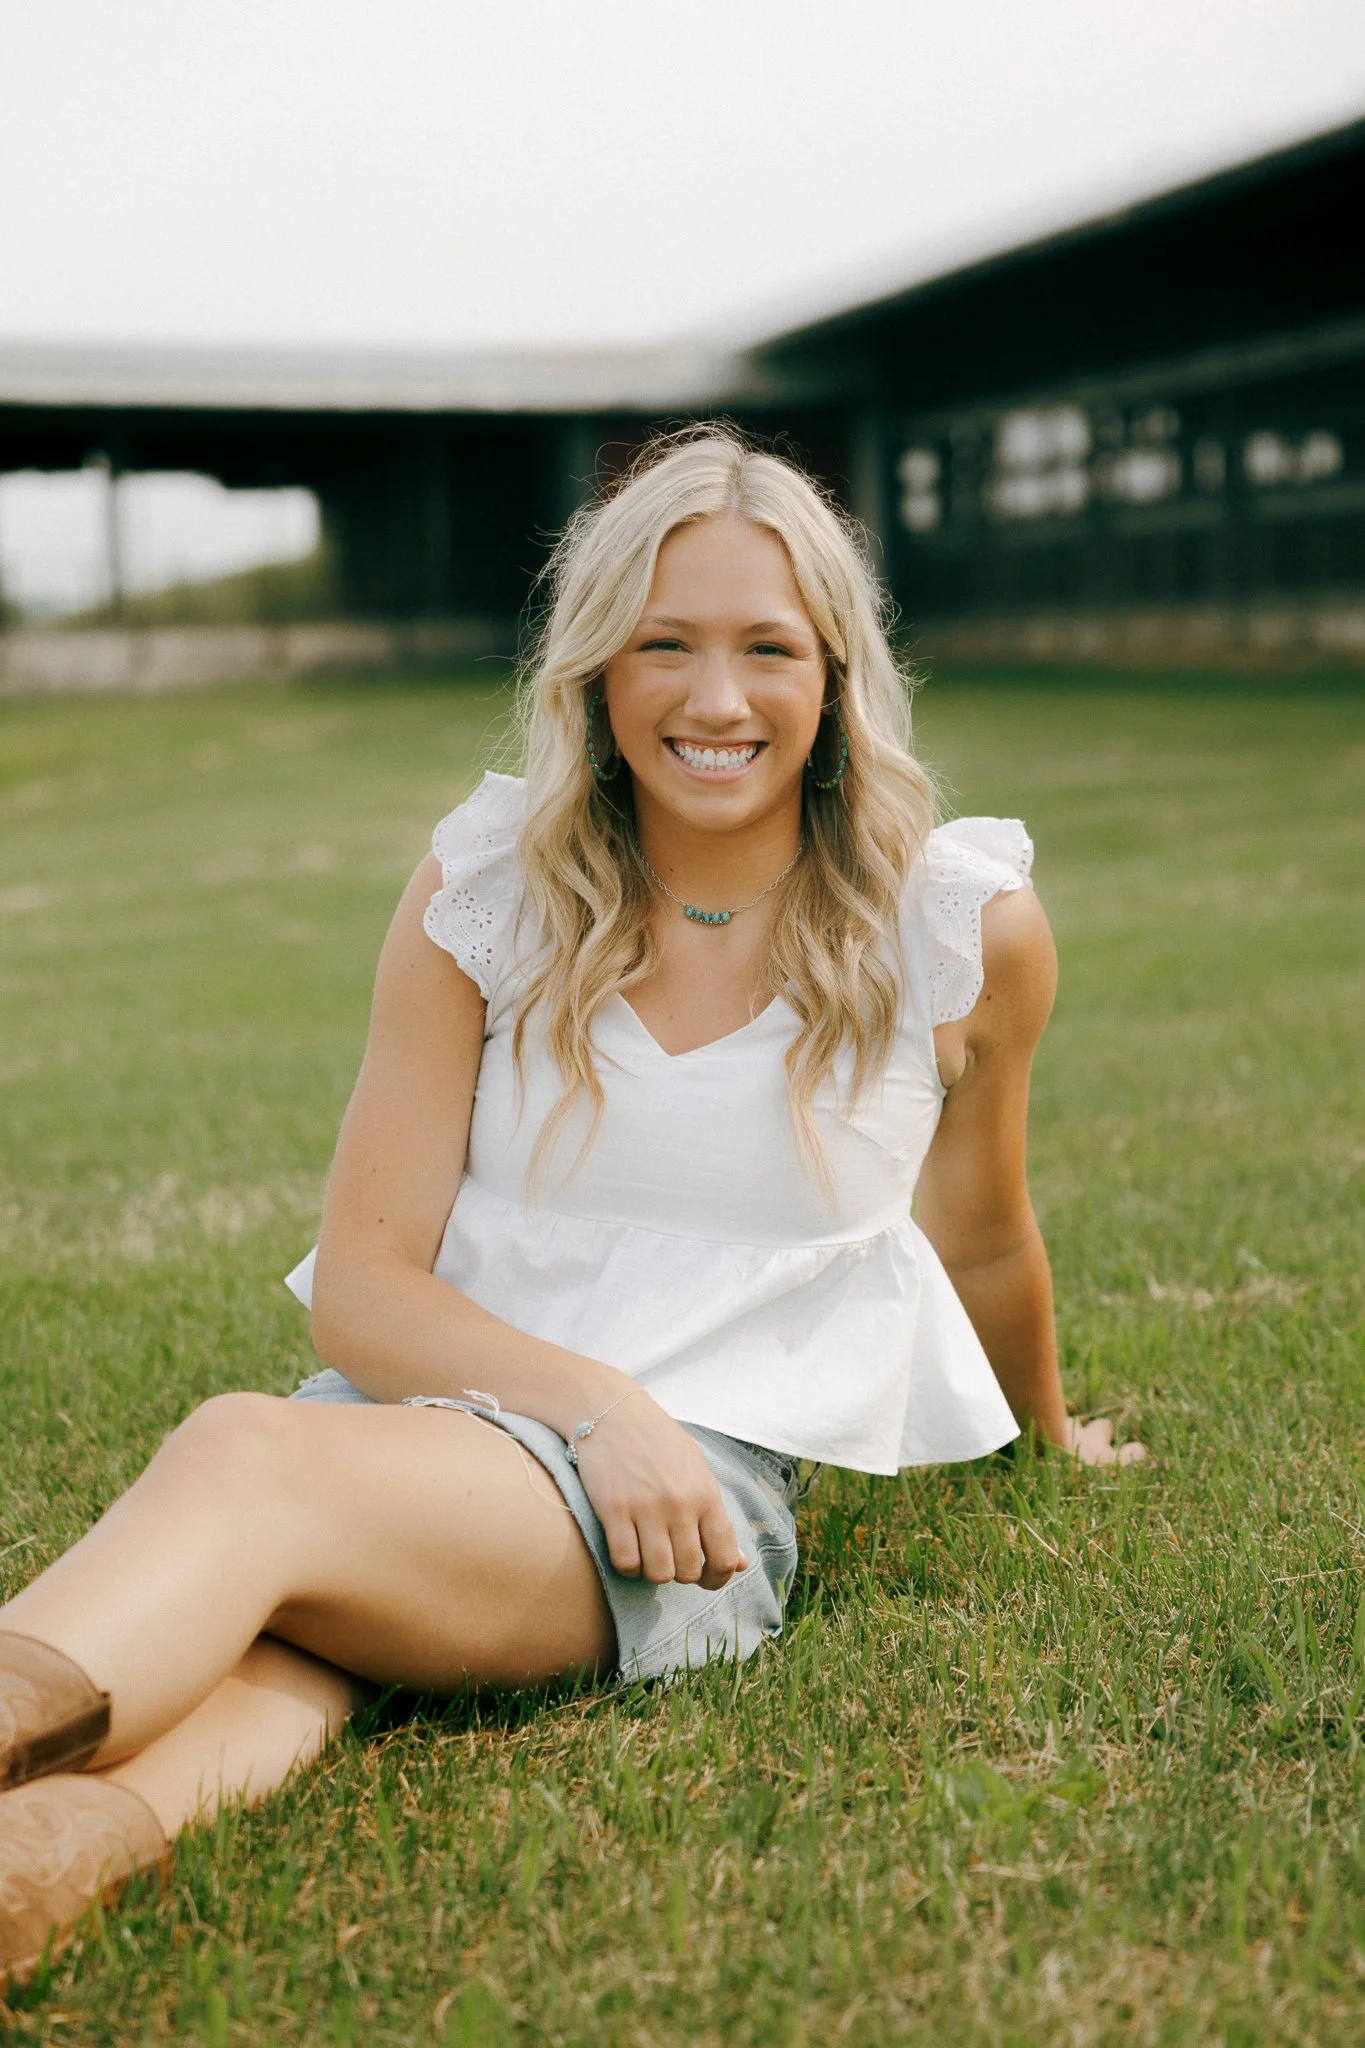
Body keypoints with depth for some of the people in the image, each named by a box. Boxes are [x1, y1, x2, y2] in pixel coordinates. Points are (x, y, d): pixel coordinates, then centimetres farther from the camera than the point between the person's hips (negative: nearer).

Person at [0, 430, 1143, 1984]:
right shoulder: (486, 890, 5)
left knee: (246, 1458, -36)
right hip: (423, 1414, 3)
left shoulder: (959, 931, 3)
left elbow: (983, 1241, 22)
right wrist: (593, 1398, -16)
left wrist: (1049, 1434, 38)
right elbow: (360, 1282, 1)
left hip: (700, 1493, -3)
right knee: (268, 1655, -36)